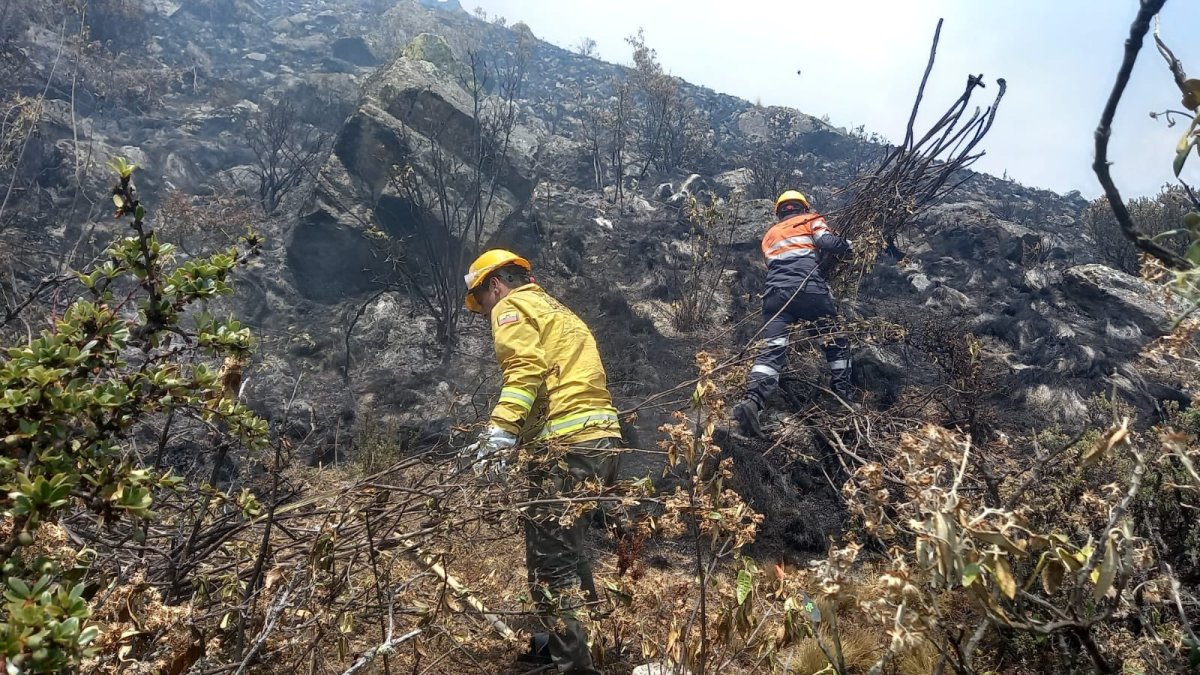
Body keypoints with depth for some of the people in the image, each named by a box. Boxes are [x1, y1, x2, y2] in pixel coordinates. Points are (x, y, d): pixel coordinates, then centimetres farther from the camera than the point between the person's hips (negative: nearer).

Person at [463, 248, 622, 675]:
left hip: (567, 445, -10)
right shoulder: (556, 311, 31)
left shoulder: (512, 307, 3)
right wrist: (519, 434, 25)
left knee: (549, 561, -7)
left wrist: (501, 429, -24)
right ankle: (570, 636, 38)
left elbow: (526, 369, -16)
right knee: (566, 546, 24)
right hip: (602, 438, 10)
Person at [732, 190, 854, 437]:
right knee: (836, 338, 18)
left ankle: (753, 400, -32)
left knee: (772, 349, -11)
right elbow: (829, 243, 3)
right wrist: (848, 245, 22)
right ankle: (843, 391, 16)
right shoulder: (810, 220, 19)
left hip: (775, 292, 3)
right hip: (808, 288, -3)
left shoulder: (769, 235, 33)